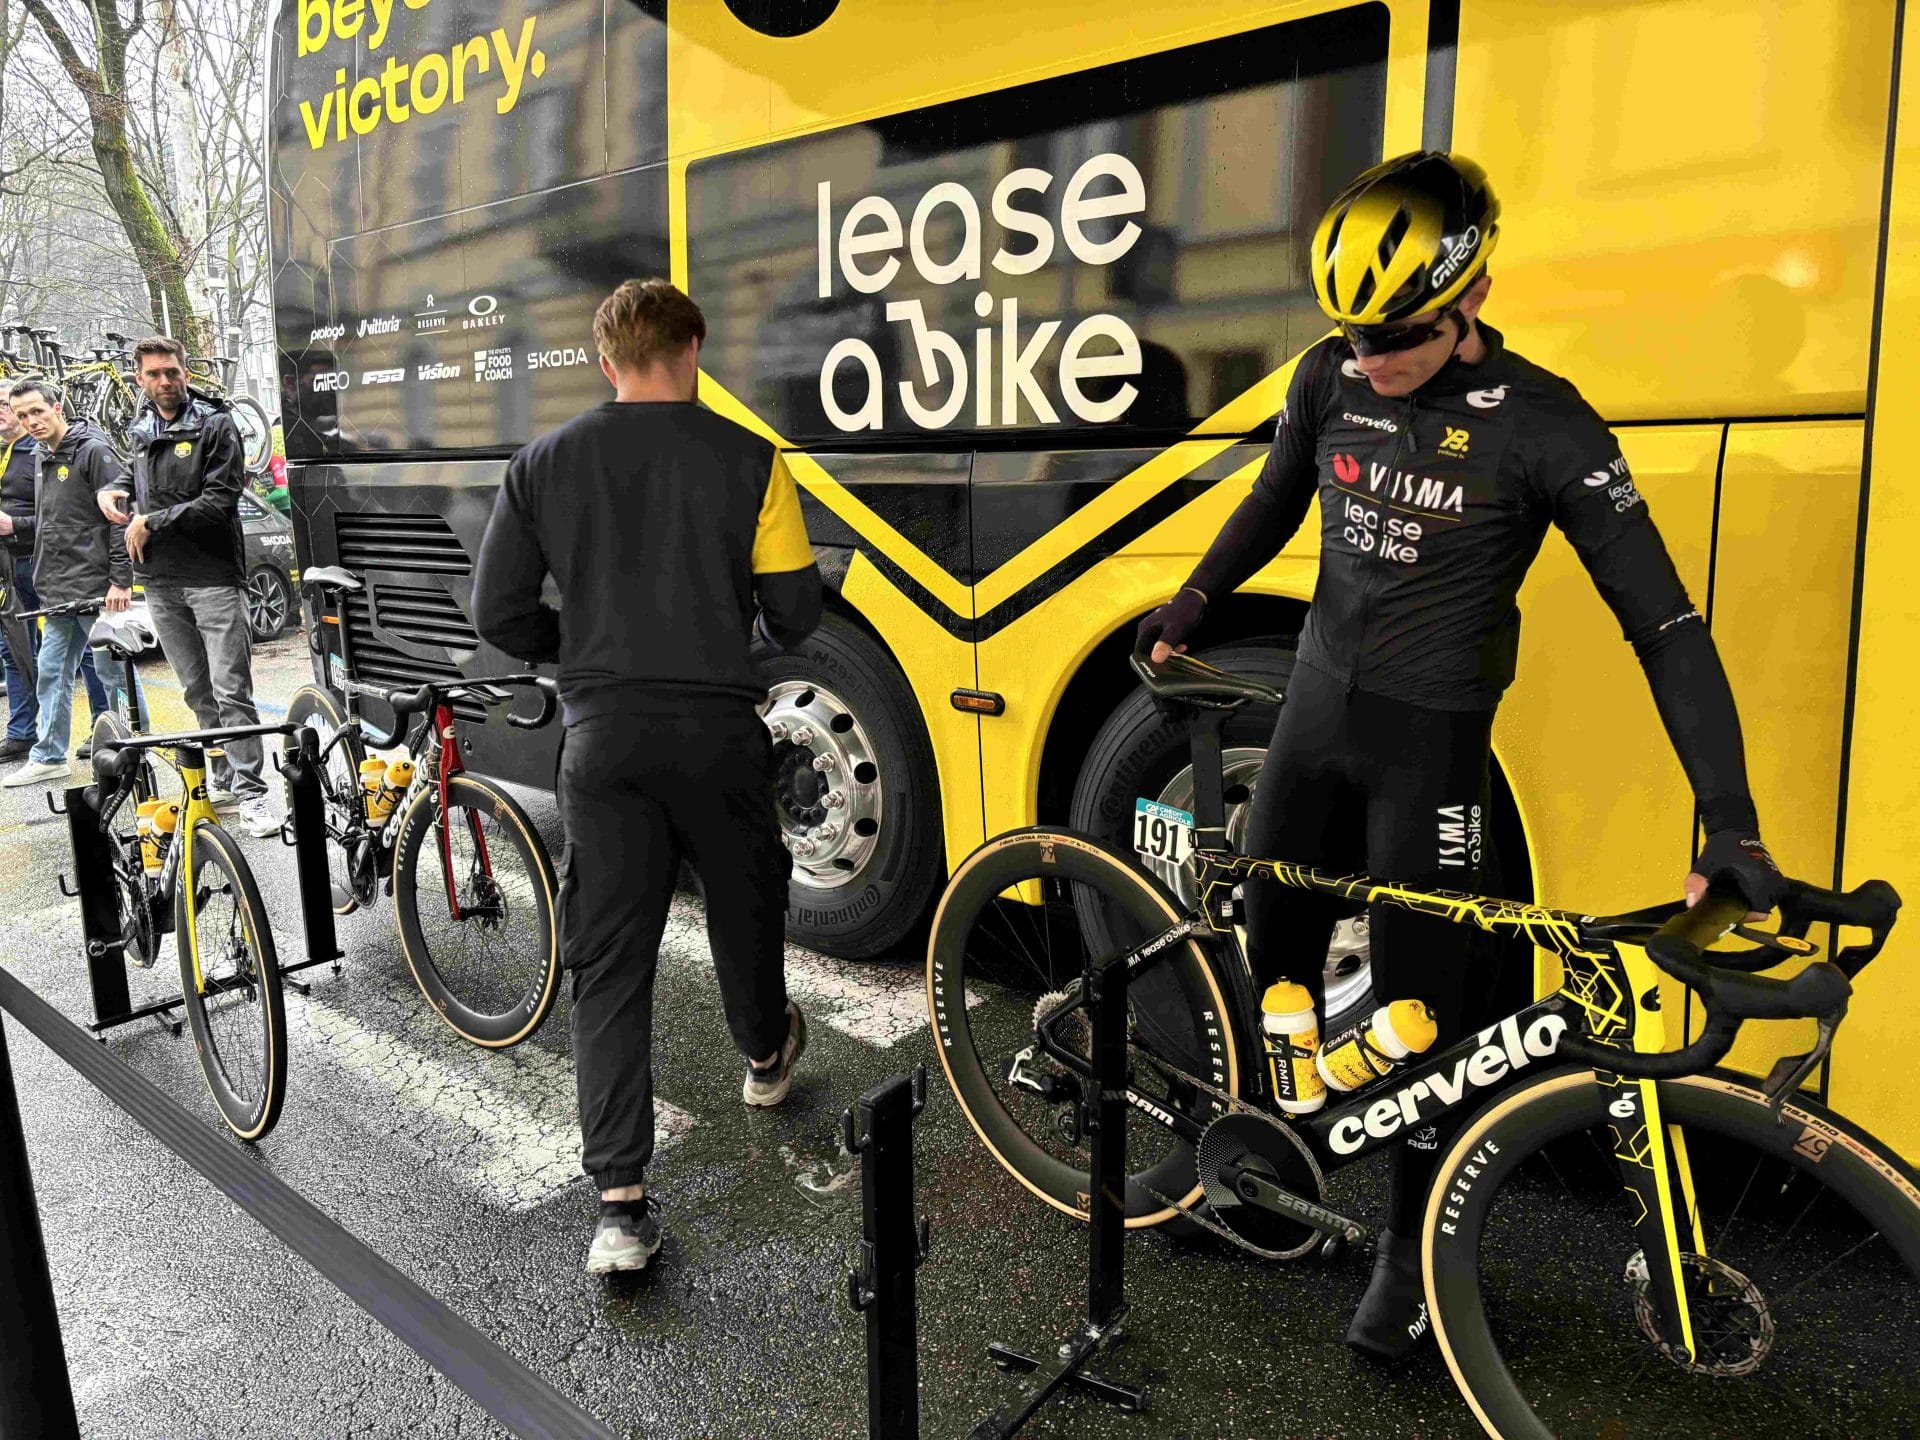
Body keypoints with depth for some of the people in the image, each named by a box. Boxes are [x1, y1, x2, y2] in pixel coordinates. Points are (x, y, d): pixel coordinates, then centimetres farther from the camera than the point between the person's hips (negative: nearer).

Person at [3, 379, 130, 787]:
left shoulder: (94, 451, -10)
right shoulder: (41, 457, 15)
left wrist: (121, 580, -18)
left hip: (97, 589, -8)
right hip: (58, 594, 8)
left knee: (112, 671, -1)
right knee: (52, 674, 11)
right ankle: (48, 758, 20)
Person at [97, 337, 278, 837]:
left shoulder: (215, 426, -4)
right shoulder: (138, 433, 16)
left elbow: (220, 501, -13)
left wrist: (152, 522, -15)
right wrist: (114, 496, 8)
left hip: (212, 576, -6)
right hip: (161, 582, 6)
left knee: (231, 691, -9)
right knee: (198, 692, 12)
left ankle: (250, 789, -5)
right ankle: (221, 777, 22)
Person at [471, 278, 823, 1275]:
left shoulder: (543, 465, 3)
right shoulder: (746, 458, -3)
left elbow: (499, 614, 2)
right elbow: (794, 615, -2)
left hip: (603, 739, 1)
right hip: (717, 732, -1)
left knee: (609, 967, 5)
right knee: (744, 903, 24)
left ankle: (621, 1204, 4)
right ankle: (764, 1056, 49)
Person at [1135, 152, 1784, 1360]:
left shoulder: (1544, 426, -17)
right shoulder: (1331, 379, -4)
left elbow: (1665, 623, -17)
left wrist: (1730, 821, -23)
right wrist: (1195, 601, 5)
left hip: (1431, 738, -4)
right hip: (1317, 708, 5)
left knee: (1421, 1000, 3)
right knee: (1272, 947, 14)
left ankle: (1411, 1249, 25)